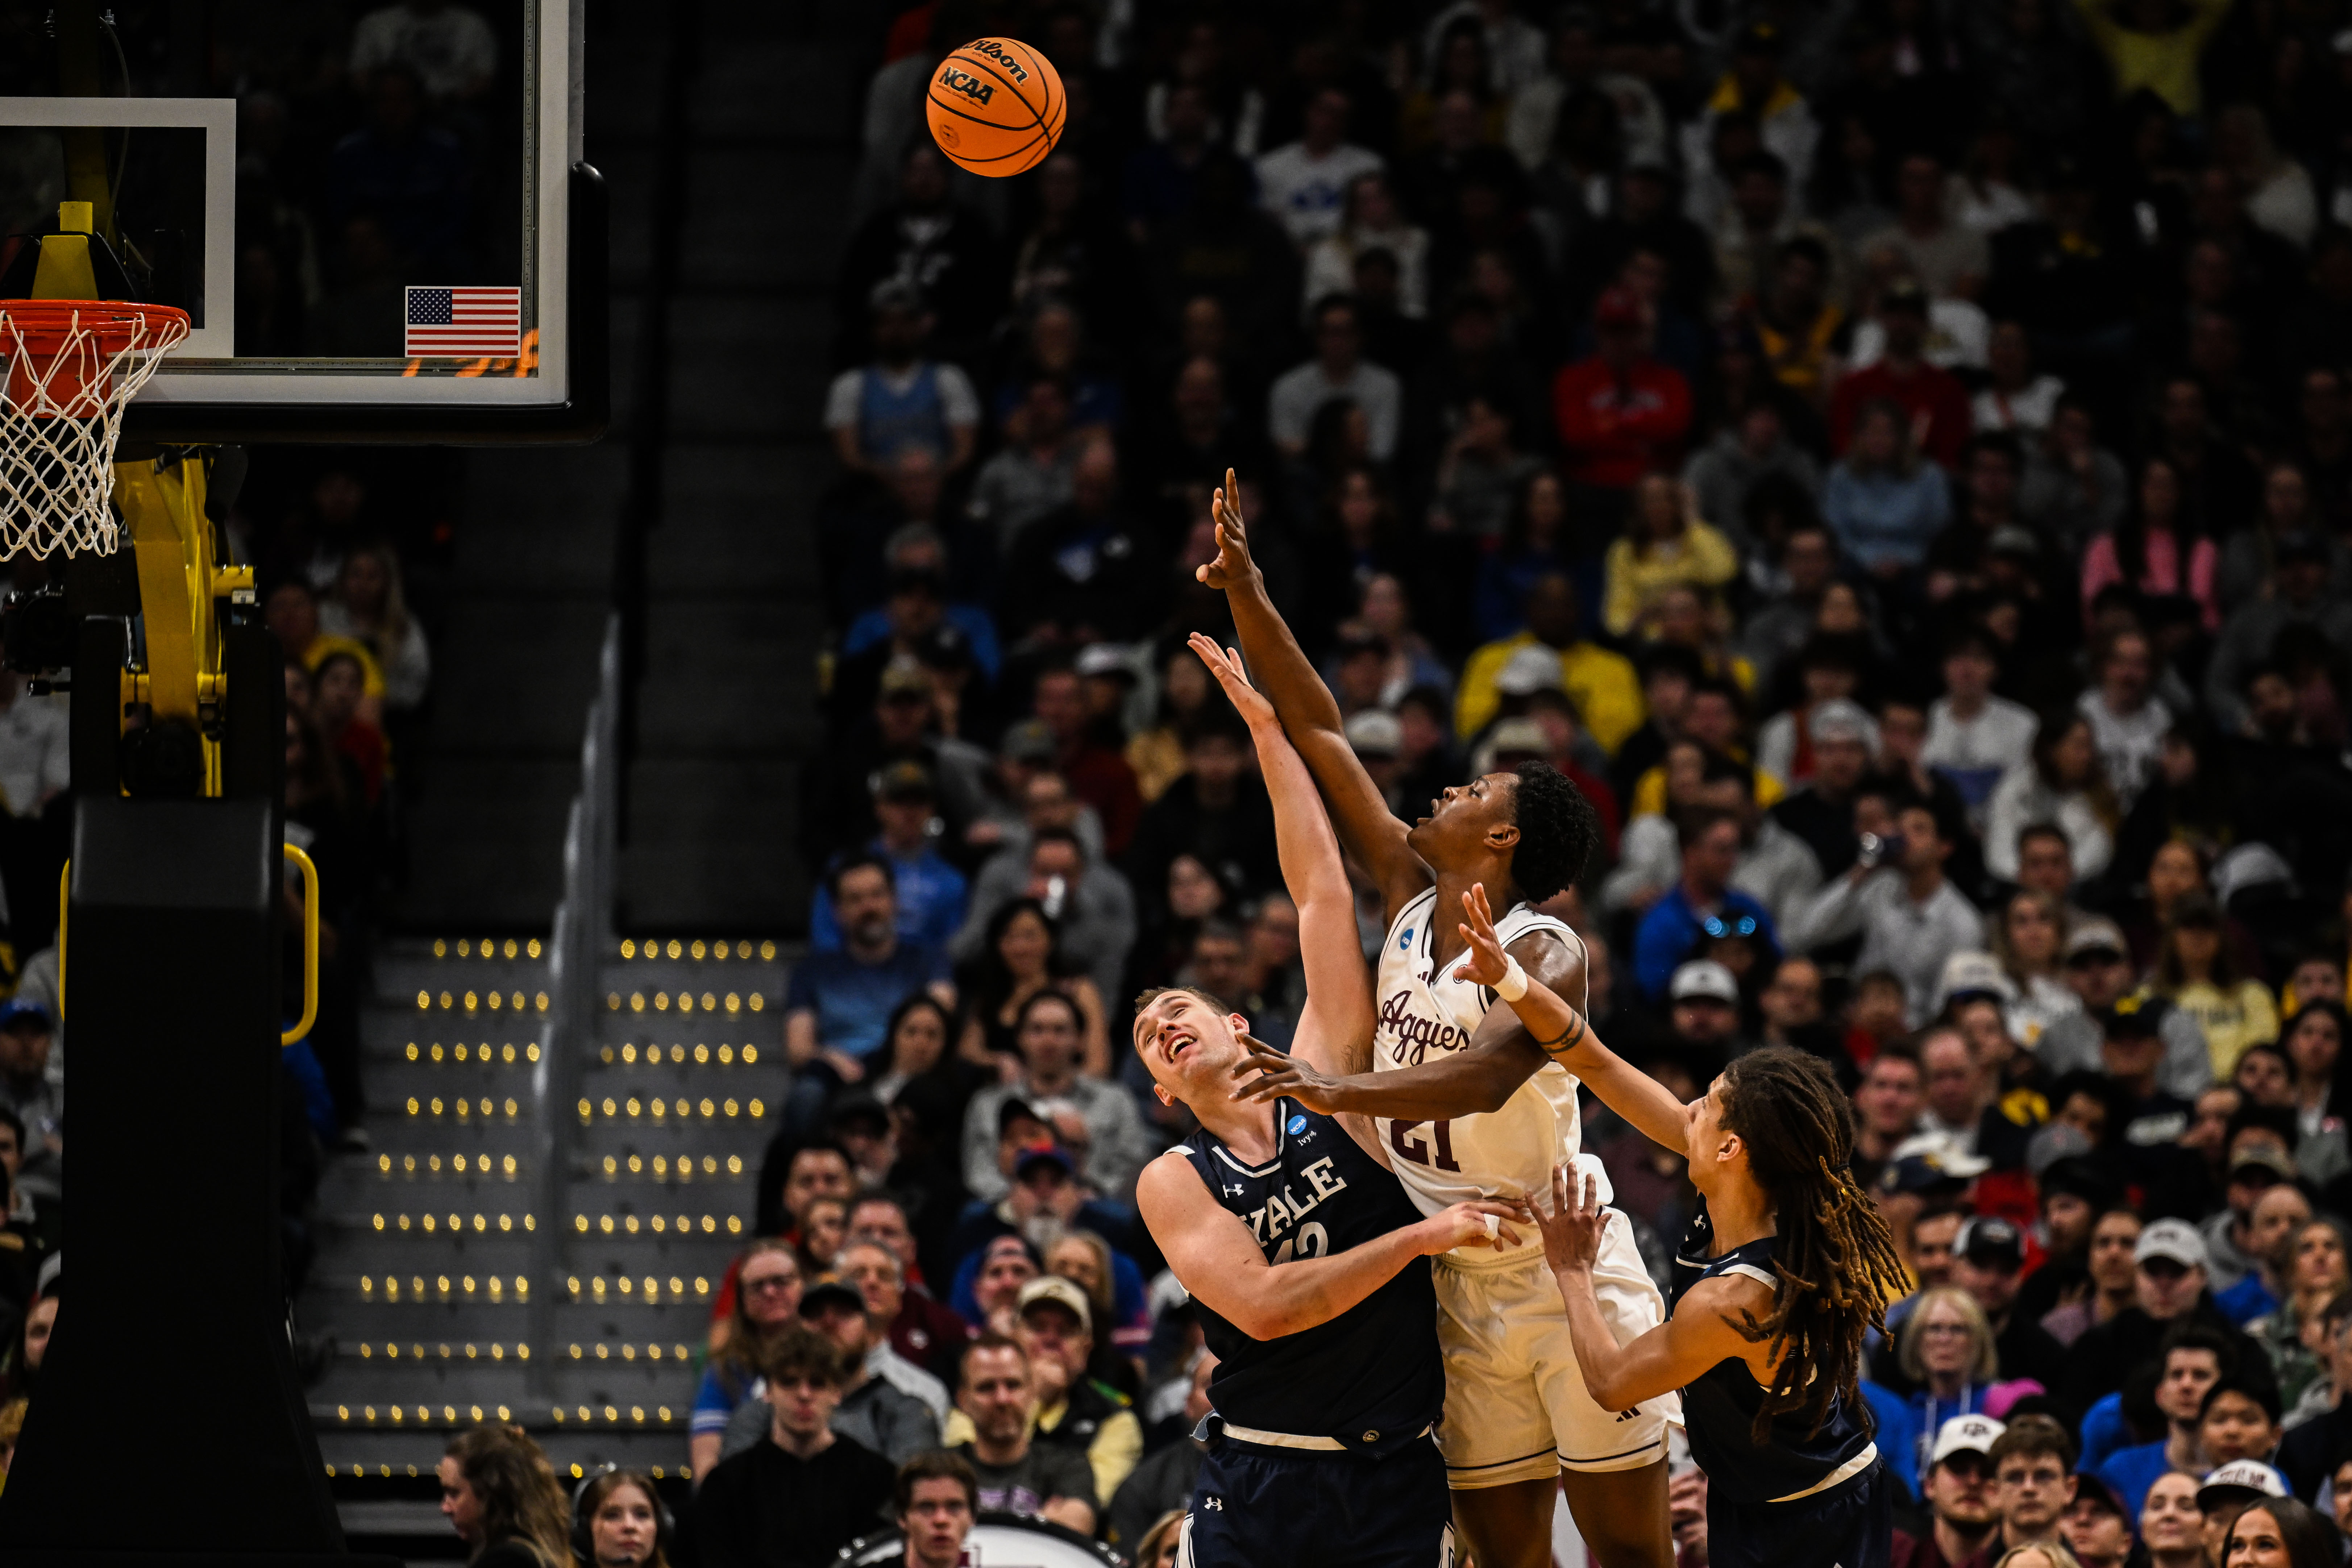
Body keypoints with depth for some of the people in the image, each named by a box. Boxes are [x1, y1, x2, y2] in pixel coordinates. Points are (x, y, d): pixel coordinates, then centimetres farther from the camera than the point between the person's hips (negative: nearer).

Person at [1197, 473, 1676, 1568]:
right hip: (1460, 1289, 7)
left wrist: (1340, 1092, -47)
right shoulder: (1410, 899, 4)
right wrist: (1247, 598, 3)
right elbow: (1319, 739, 7)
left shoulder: (1546, 954, -16)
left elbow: (1485, 1075, -35)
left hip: (1565, 1273, -7)